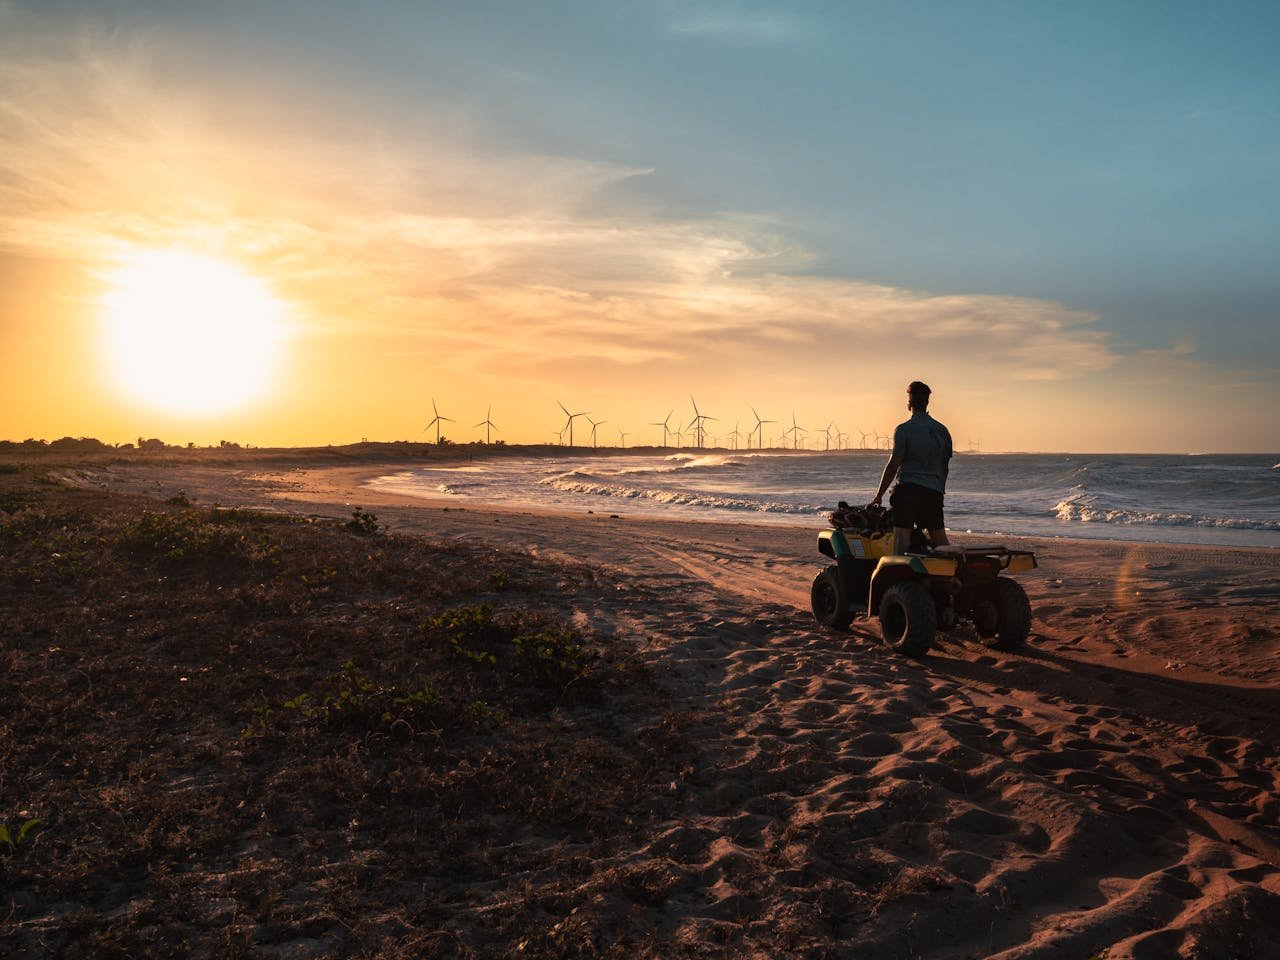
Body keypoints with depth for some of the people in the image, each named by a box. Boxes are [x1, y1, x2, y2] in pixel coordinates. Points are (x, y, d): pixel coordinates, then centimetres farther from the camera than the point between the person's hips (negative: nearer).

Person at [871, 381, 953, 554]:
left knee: (901, 536, -10)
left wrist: (879, 495, -3)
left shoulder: (904, 430, -6)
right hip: (934, 491, 5)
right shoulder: (942, 430, 11)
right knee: (940, 539, 9)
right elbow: (945, 466, 17)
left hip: (908, 489, -5)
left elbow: (893, 465, -8)